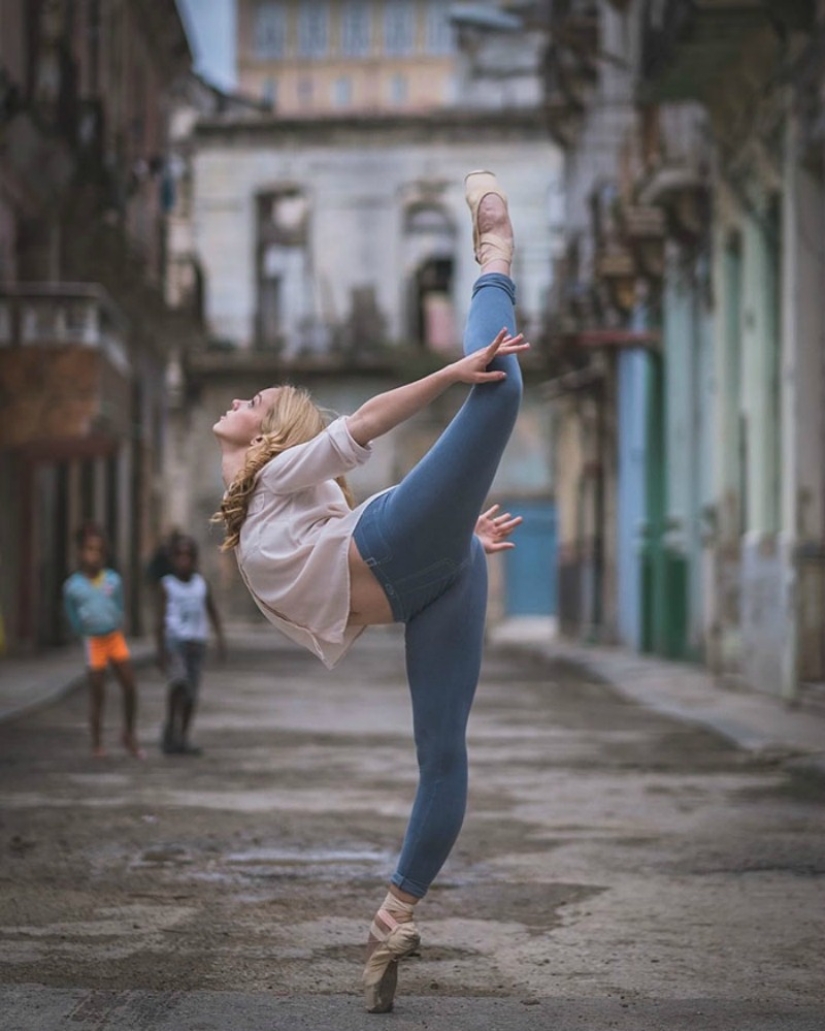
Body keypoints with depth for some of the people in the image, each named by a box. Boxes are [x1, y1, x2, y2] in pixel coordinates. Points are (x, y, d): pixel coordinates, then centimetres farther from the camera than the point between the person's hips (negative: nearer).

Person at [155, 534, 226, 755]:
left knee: (191, 694, 2)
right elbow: (160, 619, -2)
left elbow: (213, 613, 17)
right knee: (179, 680, -28)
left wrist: (220, 639, 5)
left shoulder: (201, 584, 11)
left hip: (196, 643, 4)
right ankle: (170, 727, -16)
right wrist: (160, 650, -10)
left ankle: (182, 739, 11)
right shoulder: (166, 585, 1)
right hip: (174, 640, -4)